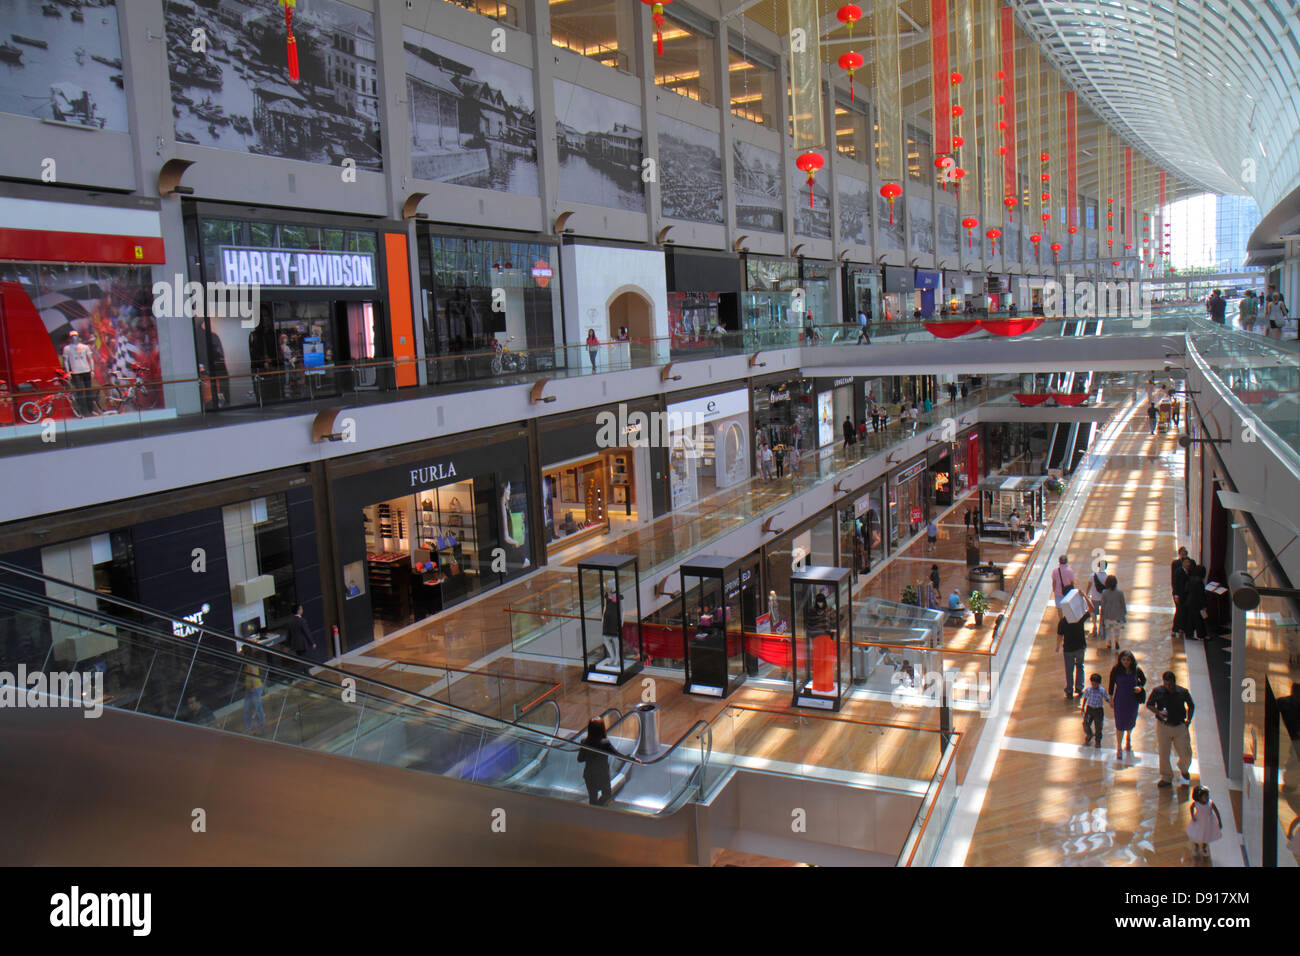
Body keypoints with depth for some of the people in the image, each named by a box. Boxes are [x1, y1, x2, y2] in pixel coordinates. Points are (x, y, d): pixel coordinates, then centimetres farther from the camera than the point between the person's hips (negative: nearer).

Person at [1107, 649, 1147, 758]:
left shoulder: (1136, 670, -9)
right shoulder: (1116, 670, -14)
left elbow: (1143, 679, 9)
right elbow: (1111, 684, -5)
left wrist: (1140, 687, -11)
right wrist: (1111, 699, -3)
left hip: (1133, 700, 2)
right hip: (1120, 700, -2)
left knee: (1131, 721, 20)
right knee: (1120, 723, 0)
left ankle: (1128, 739, 51)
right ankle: (1119, 748, 12)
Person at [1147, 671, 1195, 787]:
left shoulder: (1183, 692, -5)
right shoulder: (1157, 691, -7)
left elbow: (1191, 706, 12)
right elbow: (1149, 705, 1)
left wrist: (1188, 720, 5)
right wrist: (1158, 712, -17)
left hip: (1180, 726, 0)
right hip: (1163, 726, 0)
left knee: (1186, 754, 5)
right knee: (1163, 754, 5)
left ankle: (1184, 769, 39)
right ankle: (1166, 778, 22)